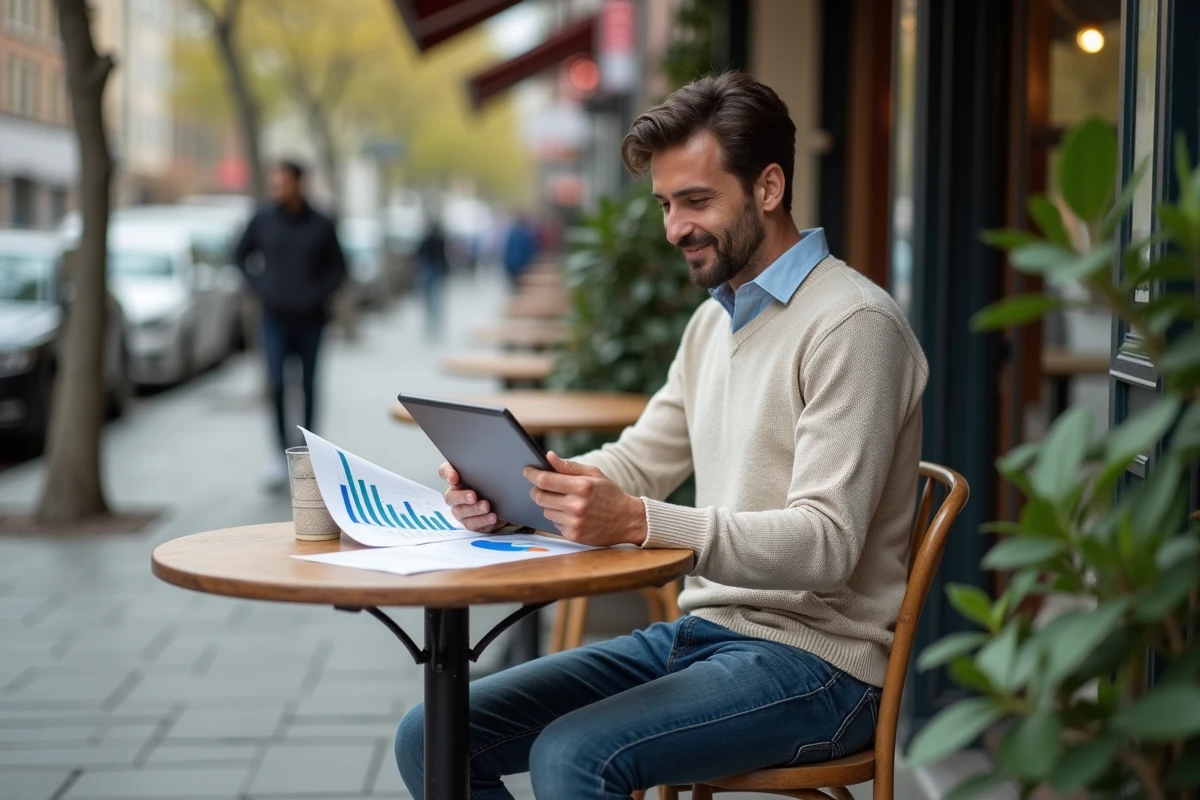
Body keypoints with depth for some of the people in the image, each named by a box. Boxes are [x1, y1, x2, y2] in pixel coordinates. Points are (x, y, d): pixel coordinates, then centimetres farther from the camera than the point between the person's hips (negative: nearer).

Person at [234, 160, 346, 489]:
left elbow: (337, 267, 7)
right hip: (275, 317, 0)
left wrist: (322, 293, -6)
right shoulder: (263, 221, -1)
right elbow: (241, 255, 13)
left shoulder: (321, 225, -3)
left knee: (308, 385, 9)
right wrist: (258, 286, 3)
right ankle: (282, 453, -2)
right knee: (276, 384, -10)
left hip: (310, 319, 0)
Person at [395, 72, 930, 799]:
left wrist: (638, 522, -34)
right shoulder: (714, 321, 16)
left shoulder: (852, 324, -14)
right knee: (433, 737, -3)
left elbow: (826, 542, -22)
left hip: (814, 658, -8)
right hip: (701, 630, 9)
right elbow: (637, 462, 16)